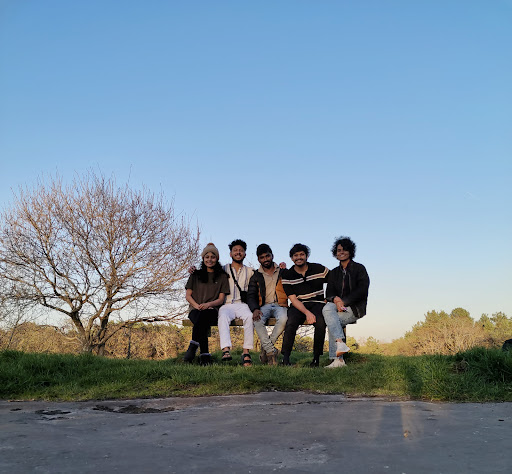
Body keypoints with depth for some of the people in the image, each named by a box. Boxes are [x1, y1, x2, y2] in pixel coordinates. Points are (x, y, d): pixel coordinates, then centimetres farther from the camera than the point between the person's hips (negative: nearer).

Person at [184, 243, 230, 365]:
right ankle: (205, 355, -40)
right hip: (195, 309, 1)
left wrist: (208, 304, -14)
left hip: (212, 310, -1)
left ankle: (192, 347, -37)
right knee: (201, 320, -36)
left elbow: (221, 299, 7)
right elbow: (188, 295, 12)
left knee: (204, 316, -39)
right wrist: (197, 305, -8)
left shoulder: (222, 276, 14)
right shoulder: (196, 274, 17)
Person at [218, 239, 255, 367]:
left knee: (250, 316, -34)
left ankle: (246, 352, -34)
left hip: (242, 305, 0)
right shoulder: (223, 270, 20)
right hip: (227, 304, 0)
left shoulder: (250, 272, 22)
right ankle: (226, 349, -49)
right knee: (223, 317, -35)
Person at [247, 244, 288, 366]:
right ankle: (271, 351, -25)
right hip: (264, 305, 1)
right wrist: (255, 309, -14)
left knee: (283, 319, -36)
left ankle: (265, 348, -17)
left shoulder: (283, 272, 16)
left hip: (280, 305, -1)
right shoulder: (256, 277, 17)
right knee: (258, 321, -34)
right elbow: (251, 296, 6)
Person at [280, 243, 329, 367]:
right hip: (299, 306, 0)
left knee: (320, 322, -33)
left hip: (317, 303, 0)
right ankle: (285, 358, -24)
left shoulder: (319, 269, 3)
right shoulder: (287, 276, 2)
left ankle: (316, 357, -19)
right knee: (291, 322, -32)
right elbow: (293, 299, -4)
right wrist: (307, 312, -19)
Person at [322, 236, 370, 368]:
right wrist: (335, 299, -15)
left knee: (331, 321, -27)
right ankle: (340, 343, -40)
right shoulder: (334, 272, 19)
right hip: (338, 306, 4)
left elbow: (362, 290, -7)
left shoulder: (359, 268, 5)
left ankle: (337, 359, -27)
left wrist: (343, 301, -15)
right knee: (327, 308, -29)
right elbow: (329, 293, 10)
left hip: (356, 308, -4)